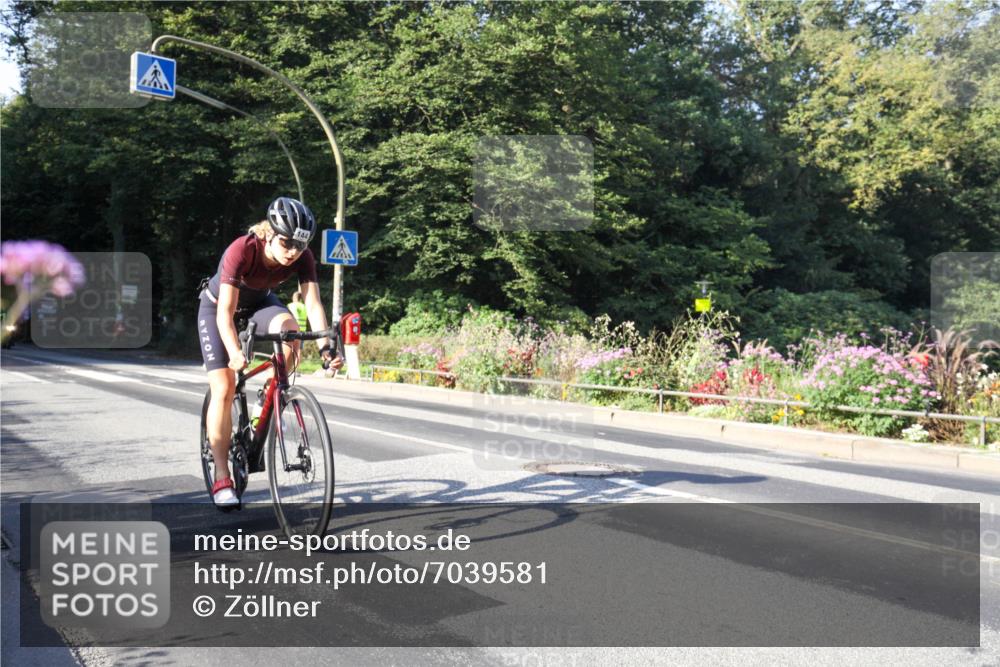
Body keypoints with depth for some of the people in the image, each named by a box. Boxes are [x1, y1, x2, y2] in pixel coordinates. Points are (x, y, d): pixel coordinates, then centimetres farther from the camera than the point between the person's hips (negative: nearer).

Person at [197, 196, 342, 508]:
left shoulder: (303, 258, -25)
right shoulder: (241, 251, -36)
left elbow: (314, 304, -31)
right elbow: (226, 313, -38)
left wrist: (325, 348, -46)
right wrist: (235, 353, -53)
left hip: (259, 303, 3)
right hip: (217, 306, -3)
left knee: (289, 328, -33)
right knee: (224, 389, -13)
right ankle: (222, 480, -5)